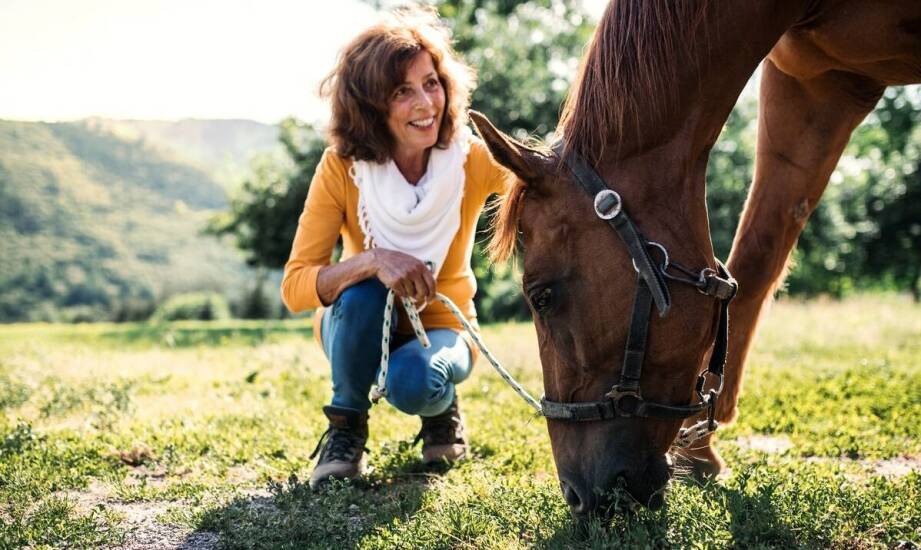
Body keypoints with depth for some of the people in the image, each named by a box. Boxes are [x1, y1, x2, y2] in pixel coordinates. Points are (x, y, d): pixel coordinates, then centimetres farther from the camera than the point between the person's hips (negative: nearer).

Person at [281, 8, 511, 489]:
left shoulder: (473, 159, -18)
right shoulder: (342, 168, -20)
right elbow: (294, 287, -26)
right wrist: (371, 260, -43)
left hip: (441, 327, 0)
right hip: (359, 325, 0)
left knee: (412, 384, -34)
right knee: (363, 291, -35)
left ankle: (441, 407, 4)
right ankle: (345, 430, -10)